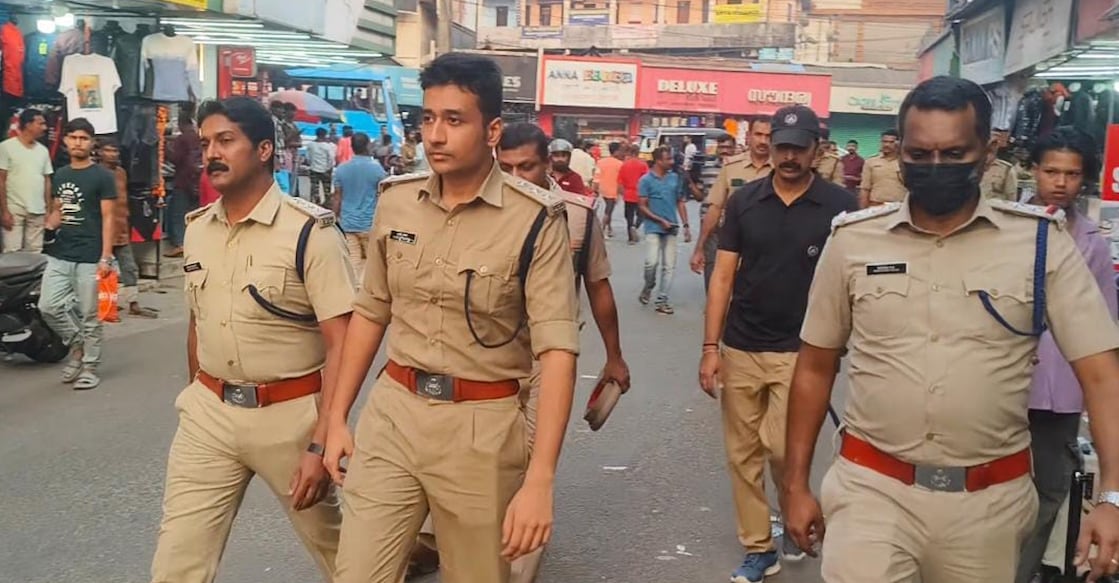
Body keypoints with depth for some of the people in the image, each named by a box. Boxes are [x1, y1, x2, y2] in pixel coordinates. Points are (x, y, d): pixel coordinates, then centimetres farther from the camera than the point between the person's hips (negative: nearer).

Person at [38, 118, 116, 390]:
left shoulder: (102, 176, -4)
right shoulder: (59, 175, 13)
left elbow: (108, 218, -8)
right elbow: (57, 212, 22)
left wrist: (106, 257, -15)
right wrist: (44, 227, 1)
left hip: (90, 258, -5)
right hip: (59, 255, 6)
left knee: (89, 315, 1)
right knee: (48, 306, -1)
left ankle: (90, 367, 14)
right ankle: (76, 344, 22)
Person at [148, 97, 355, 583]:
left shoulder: (309, 231, -14)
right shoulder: (196, 228, 5)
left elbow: (341, 343, -16)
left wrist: (321, 442, -20)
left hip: (289, 414, -4)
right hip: (207, 413, 5)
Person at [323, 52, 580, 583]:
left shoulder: (534, 220, -14)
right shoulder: (395, 202, 2)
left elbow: (557, 349, -18)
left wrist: (539, 480, -25)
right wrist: (337, 417, 12)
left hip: (481, 425, -3)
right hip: (391, 412, 4)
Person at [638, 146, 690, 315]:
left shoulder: (675, 178, 7)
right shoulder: (646, 180, -3)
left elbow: (680, 202, 12)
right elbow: (643, 207, -4)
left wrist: (686, 225, 6)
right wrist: (661, 221, -12)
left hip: (671, 228, 4)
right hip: (653, 228, -4)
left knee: (669, 266, 3)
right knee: (652, 262, -15)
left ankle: (662, 300, 11)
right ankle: (648, 287, 14)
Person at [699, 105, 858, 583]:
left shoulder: (839, 205, -4)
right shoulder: (744, 201, 1)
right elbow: (723, 276, 2)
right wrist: (710, 347, -3)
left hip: (800, 350, -3)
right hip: (740, 348, 3)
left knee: (781, 447, -11)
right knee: (742, 454, 8)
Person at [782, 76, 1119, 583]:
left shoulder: (1041, 242, -5)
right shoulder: (853, 240, -2)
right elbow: (815, 367, 5)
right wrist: (795, 484, 5)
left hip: (990, 502, 1)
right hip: (872, 490, 0)